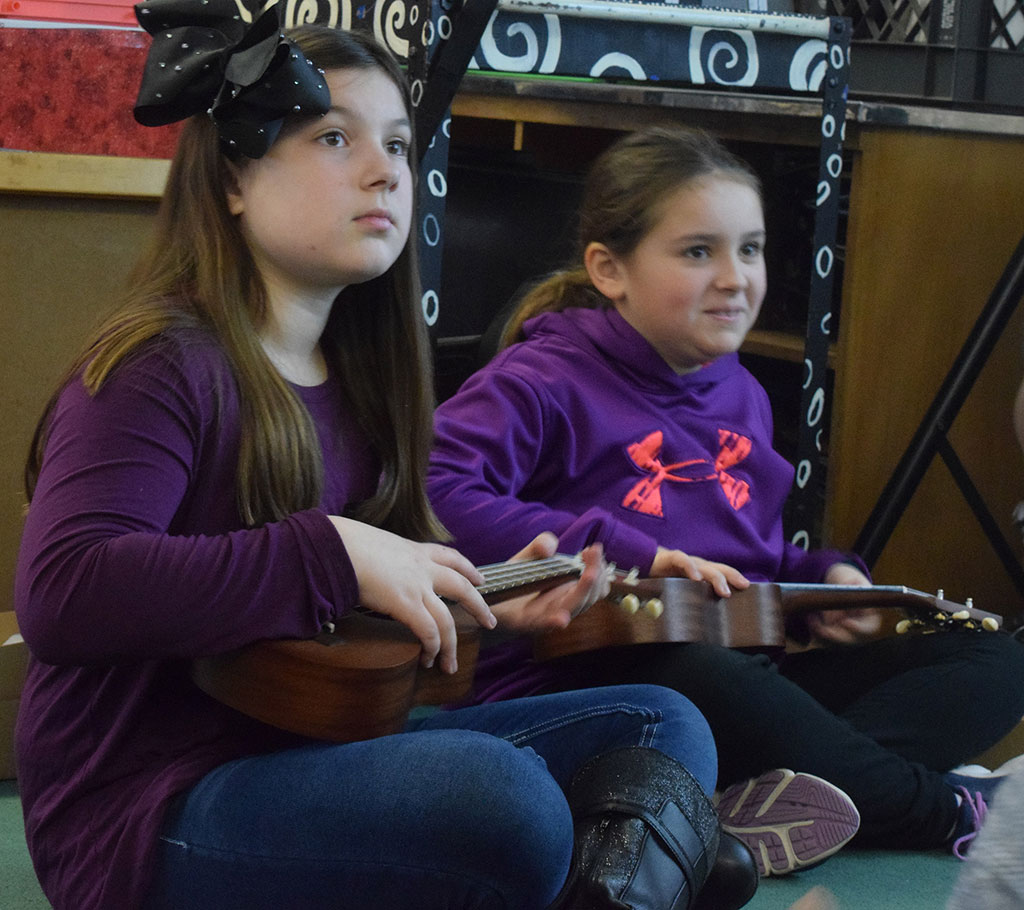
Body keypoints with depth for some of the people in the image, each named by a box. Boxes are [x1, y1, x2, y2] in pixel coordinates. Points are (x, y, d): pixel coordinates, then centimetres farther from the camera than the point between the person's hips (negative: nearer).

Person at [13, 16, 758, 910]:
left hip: (319, 749, 9)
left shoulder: (355, 378, 13)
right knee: (500, 796, -33)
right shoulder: (161, 368, -13)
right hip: (153, 802, -9)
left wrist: (480, 597, 3)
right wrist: (336, 556, -26)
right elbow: (61, 593, -28)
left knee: (662, 722, 7)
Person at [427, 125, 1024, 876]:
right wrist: (630, 555, -25)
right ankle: (930, 806, -17)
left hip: (747, 664, 8)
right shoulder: (548, 383, -8)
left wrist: (823, 577, 7)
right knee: (701, 673, -43)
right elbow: (434, 490, -25)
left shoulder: (742, 397, 18)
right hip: (584, 678, -8)